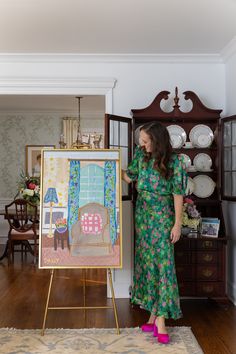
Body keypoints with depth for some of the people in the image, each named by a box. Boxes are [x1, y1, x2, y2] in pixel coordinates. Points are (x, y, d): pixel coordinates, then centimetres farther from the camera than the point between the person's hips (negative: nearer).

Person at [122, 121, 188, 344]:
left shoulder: (173, 162, -13)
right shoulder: (141, 154, 1)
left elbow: (177, 194, -11)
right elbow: (129, 177, 12)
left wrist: (177, 224, -12)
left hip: (162, 217, -5)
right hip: (143, 214, 5)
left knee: (163, 262, -7)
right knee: (147, 261, 8)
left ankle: (160, 317, -1)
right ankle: (155, 314, 18)